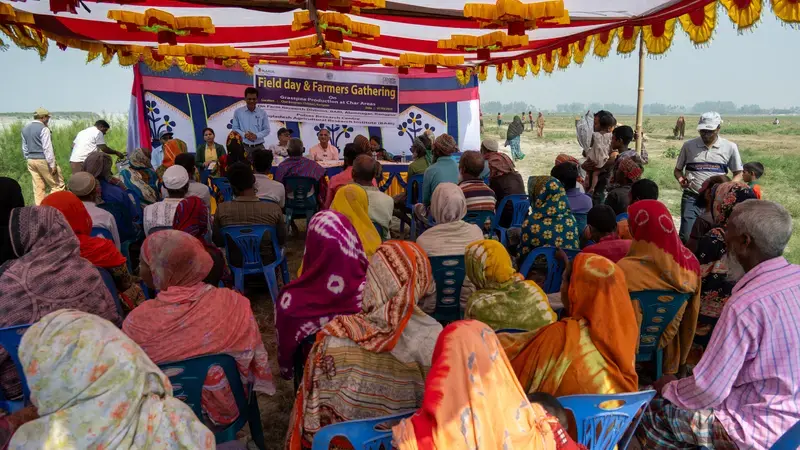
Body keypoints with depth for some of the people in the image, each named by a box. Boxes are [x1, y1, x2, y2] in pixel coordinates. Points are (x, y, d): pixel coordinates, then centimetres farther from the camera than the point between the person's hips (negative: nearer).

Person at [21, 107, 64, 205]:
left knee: (38, 188, 9)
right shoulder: (43, 129, -12)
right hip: (43, 160, -8)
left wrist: (28, 160, 23)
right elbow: (47, 148, -16)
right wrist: (52, 164, -15)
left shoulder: (25, 128, 13)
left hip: (31, 160, 8)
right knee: (57, 185, -1)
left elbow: (24, 148, 17)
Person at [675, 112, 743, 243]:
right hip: (692, 198, -1)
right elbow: (678, 169, 11)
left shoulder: (730, 147, 2)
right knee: (686, 236, -10)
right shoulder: (688, 145, 1)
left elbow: (738, 174, 10)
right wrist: (681, 179, -12)